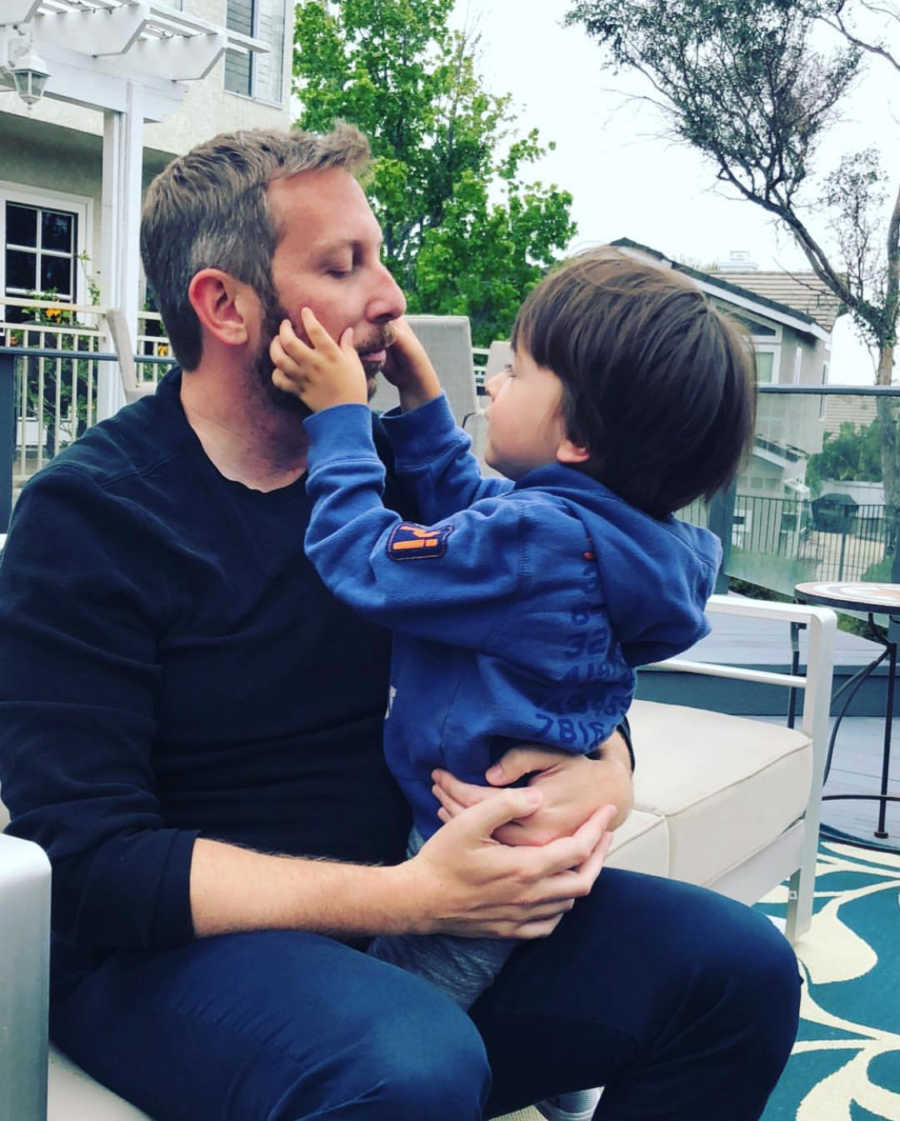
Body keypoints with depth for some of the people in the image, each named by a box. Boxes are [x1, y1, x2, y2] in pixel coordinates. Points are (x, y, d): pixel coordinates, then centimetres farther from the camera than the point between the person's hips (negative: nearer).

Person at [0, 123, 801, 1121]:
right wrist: (407, 897, -27)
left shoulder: (391, 471, 5)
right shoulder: (87, 514, -10)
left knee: (738, 966, -9)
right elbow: (90, 860, -18)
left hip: (397, 900, 6)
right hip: (172, 952, -5)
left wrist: (603, 766, -15)